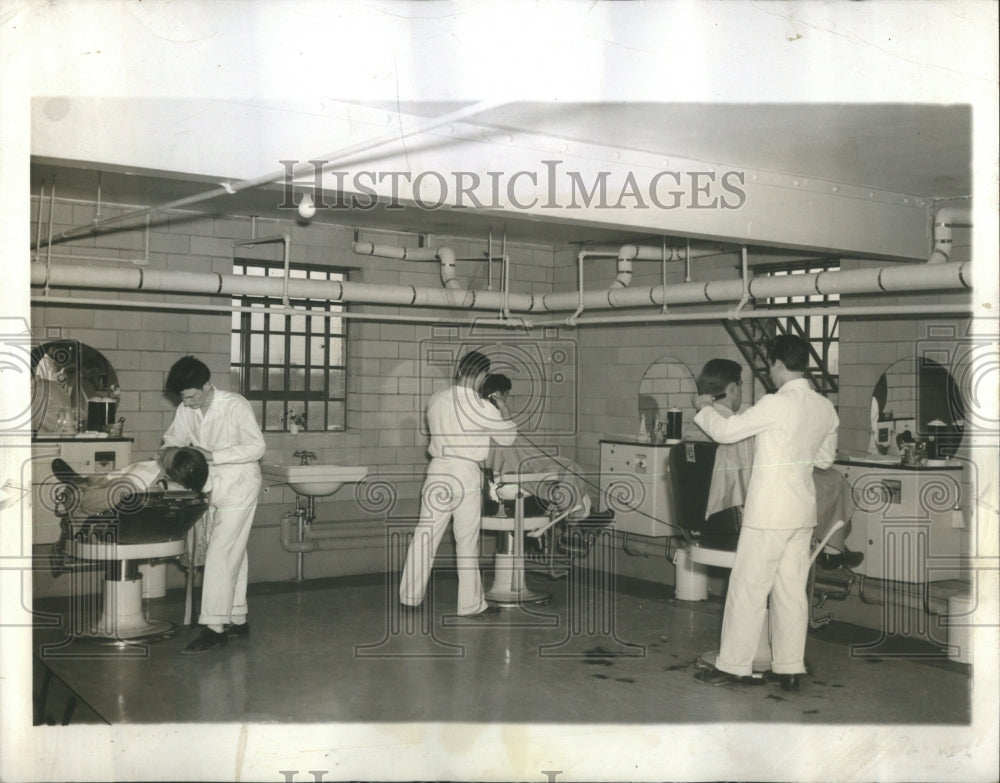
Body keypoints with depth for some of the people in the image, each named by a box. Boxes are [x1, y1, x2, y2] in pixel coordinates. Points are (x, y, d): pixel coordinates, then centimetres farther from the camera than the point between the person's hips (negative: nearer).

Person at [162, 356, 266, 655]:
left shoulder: (236, 406, -17)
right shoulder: (185, 411, 0)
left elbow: (256, 447, -19)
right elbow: (172, 439, 15)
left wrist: (213, 456, -25)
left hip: (237, 487, -6)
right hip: (208, 488, 6)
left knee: (221, 554, -12)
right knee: (231, 555, 13)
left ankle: (214, 627, -12)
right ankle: (237, 619, 22)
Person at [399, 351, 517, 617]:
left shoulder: (436, 400, 3)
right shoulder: (480, 408, -12)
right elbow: (508, 437, -1)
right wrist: (505, 412, 17)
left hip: (438, 469, 5)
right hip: (466, 474, -5)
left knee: (425, 534, 10)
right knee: (467, 541, 4)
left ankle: (410, 595, 16)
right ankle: (470, 603, 13)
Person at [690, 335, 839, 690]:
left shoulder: (776, 404, -18)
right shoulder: (825, 407, 5)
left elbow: (724, 431, -11)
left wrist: (704, 408, 7)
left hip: (769, 511, -7)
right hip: (802, 508, 7)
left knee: (748, 587, 1)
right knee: (792, 590, 12)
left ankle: (733, 665, 9)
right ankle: (789, 668, 18)